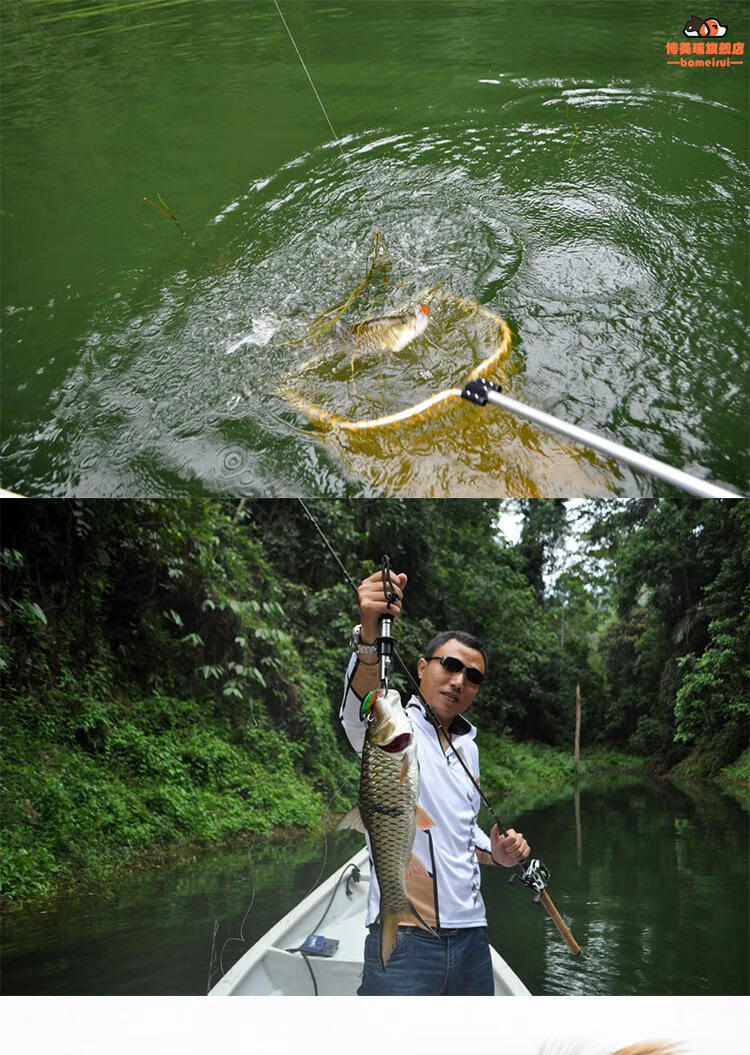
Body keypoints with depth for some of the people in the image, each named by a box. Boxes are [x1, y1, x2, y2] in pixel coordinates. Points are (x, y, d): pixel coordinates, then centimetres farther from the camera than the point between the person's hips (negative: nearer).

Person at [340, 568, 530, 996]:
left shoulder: (467, 747, 16)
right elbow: (359, 707, -32)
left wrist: (496, 854, 8)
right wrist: (370, 633, -51)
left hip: (471, 938, 7)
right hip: (405, 940, -7)